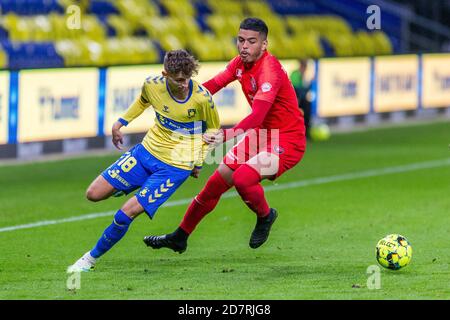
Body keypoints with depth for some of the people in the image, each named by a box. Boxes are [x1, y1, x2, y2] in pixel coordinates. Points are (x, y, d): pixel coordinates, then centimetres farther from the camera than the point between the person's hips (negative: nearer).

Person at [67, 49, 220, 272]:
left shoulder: (202, 97, -21)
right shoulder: (152, 85, -11)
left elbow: (213, 128, -1)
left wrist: (198, 162, -1)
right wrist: (121, 122, 14)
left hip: (175, 167, -5)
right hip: (146, 151, 5)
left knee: (127, 213, -15)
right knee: (94, 194, 3)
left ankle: (92, 257, 6)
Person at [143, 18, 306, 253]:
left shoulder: (269, 71, -27)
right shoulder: (241, 63, 0)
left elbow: (257, 117, -36)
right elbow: (214, 85, 13)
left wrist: (226, 135, -46)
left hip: (287, 141, -9)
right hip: (261, 134, 9)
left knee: (242, 177, -29)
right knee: (218, 180, 10)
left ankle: (265, 216, 3)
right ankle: (179, 238, 25)